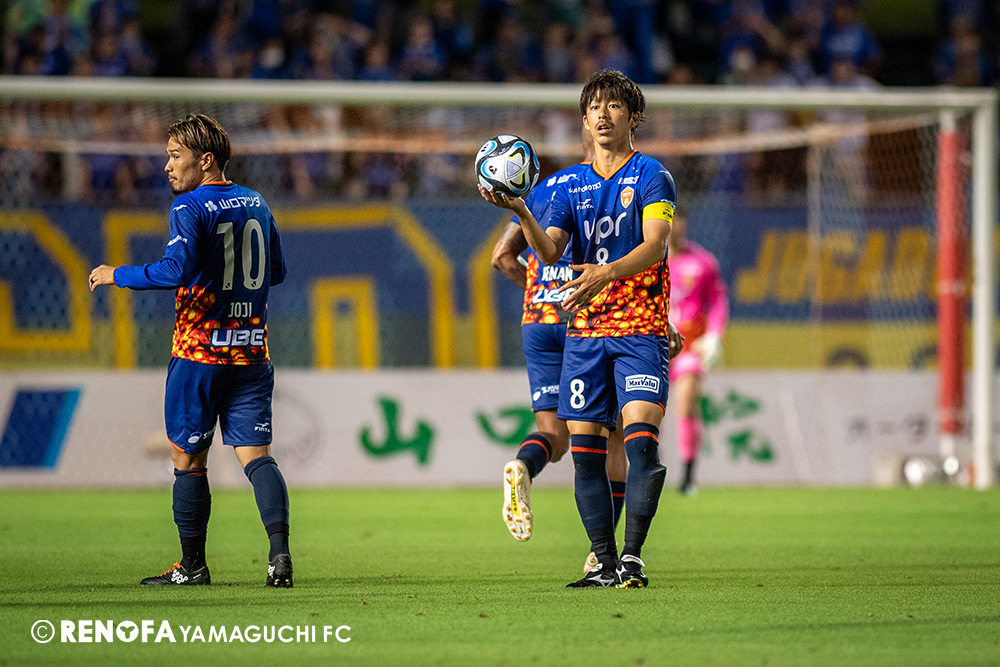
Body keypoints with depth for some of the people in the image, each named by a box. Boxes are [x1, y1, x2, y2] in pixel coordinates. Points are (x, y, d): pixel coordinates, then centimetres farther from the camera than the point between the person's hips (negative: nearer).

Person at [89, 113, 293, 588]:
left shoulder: (190, 208, -11)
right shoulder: (256, 204, 11)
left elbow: (176, 269, -23)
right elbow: (276, 272, 19)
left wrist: (118, 276, -11)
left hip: (199, 352, -5)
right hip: (251, 349, 5)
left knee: (188, 458, 6)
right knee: (255, 453, 1)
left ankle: (193, 565, 11)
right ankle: (279, 549, -18)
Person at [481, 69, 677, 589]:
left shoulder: (650, 176, 0)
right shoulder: (572, 186, 12)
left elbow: (654, 244, -14)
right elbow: (549, 250, 0)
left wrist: (604, 273, -31)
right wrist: (520, 213, -20)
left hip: (641, 329, -4)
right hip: (584, 331, 4)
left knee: (640, 437, -17)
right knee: (585, 447, 0)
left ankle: (632, 555, -16)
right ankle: (604, 562, 8)